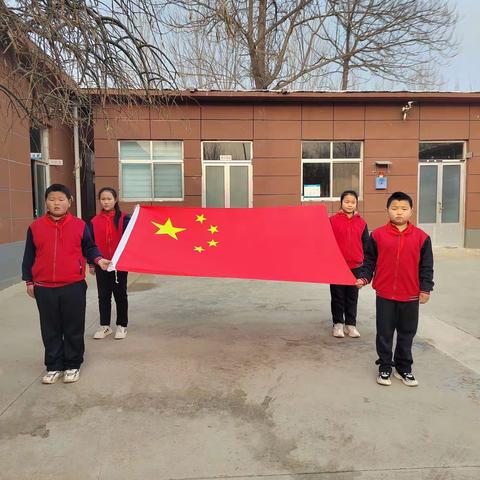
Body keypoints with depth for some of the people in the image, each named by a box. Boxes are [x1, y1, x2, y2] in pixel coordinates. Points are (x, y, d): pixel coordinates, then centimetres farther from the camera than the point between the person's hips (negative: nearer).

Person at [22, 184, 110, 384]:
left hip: (73, 286, -1)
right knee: (50, 330, 12)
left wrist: (99, 260, -13)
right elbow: (29, 256, 9)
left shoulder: (80, 225, -1)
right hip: (44, 288, 2)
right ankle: (53, 366, 26)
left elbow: (89, 248, 7)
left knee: (74, 329, 7)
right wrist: (29, 281, 9)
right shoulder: (35, 227, 3)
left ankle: (73, 365, 23)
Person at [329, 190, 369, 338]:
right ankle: (338, 324, 21)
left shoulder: (361, 223, 4)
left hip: (356, 266, 2)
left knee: (352, 297, 11)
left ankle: (351, 324, 22)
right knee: (337, 296, 8)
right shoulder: (333, 220, -4)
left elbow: (366, 244, 9)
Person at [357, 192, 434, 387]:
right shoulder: (378, 235, -4)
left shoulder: (421, 237, -2)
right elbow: (369, 261, 4)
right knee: (384, 333, 10)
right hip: (385, 294, -1)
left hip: (411, 296, 1)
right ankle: (385, 367, 26)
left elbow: (426, 266, 3)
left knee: (407, 333, 14)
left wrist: (426, 289, 0)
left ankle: (404, 368, 31)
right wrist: (364, 278, -7)